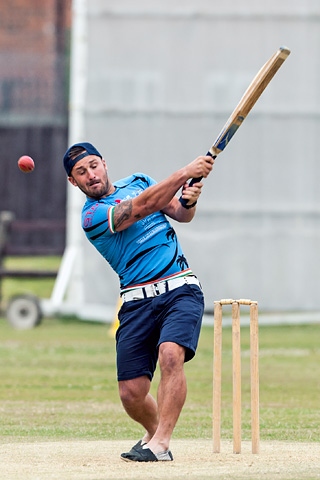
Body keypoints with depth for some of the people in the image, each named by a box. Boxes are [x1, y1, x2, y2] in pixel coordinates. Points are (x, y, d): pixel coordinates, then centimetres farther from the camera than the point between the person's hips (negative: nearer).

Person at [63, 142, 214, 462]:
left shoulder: (138, 181, 13)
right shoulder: (92, 215, -4)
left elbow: (181, 215, 12)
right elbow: (143, 206, -17)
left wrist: (189, 201, -12)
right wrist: (186, 172, -24)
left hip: (181, 290, 1)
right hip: (138, 301, -1)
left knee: (170, 354, -27)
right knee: (132, 395, -4)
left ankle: (160, 443, -26)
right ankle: (154, 431, 28)